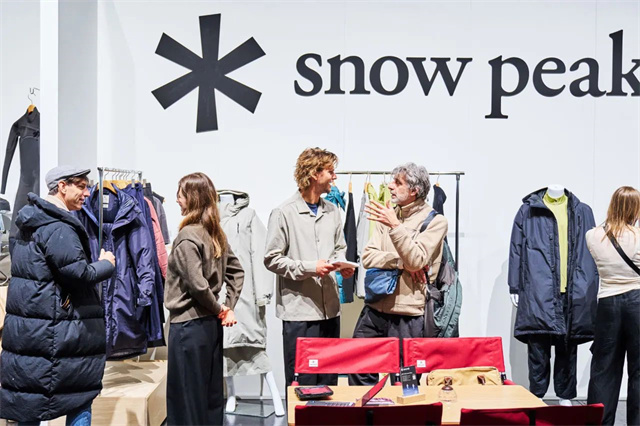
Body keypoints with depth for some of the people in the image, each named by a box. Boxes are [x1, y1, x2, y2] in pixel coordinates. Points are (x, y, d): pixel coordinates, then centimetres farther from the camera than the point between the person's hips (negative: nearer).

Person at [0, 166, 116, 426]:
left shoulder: (32, 221, 14)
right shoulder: (57, 228, -17)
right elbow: (79, 273, -21)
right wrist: (106, 264, -4)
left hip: (28, 329, 9)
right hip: (58, 333, -9)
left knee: (28, 403, 13)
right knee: (81, 398, 4)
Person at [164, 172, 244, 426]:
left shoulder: (187, 236, -16)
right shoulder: (215, 233, 7)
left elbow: (197, 285, -23)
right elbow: (236, 272, 13)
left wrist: (218, 308, -8)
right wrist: (228, 307, 7)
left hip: (188, 325, -8)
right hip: (211, 323, 8)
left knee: (185, 397, 3)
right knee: (211, 393, 15)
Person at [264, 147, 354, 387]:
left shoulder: (332, 212, 12)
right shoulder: (285, 213, -7)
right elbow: (272, 259, -8)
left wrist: (343, 265, 1)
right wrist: (309, 268, -16)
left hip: (330, 308, 6)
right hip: (299, 310, -6)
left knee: (329, 380, 15)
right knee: (302, 383, 2)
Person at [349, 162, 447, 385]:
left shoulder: (435, 221, -6)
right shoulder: (387, 215, 10)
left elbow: (417, 261, -18)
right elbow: (367, 257, 0)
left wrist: (395, 226, -25)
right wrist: (402, 262, -14)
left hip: (407, 314, -5)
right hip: (374, 308, 5)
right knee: (359, 371, 9)